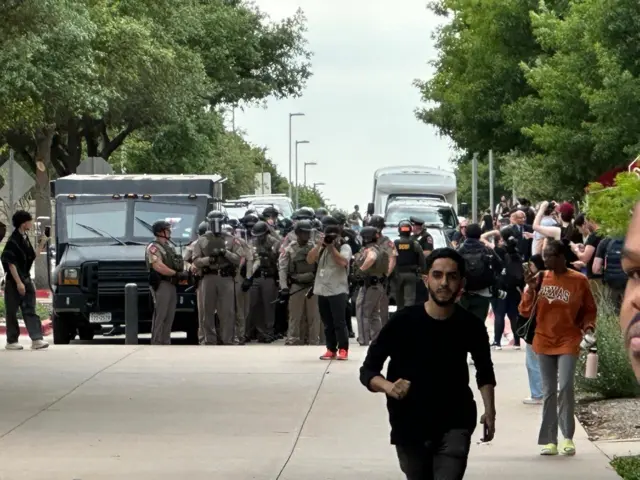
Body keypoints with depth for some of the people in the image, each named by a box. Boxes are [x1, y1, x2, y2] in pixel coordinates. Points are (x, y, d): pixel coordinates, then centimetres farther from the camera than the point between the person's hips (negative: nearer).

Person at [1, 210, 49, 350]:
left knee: (30, 311, 2)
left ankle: (36, 339, -3)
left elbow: (32, 256, 20)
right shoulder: (13, 241, -15)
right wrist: (18, 282, -22)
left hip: (26, 279, 8)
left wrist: (42, 244, 12)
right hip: (14, 281, -8)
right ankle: (11, 341, 6)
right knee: (12, 312, 0)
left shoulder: (25, 239, 11)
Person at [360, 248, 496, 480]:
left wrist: (489, 410, 0)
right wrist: (388, 387, -28)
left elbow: (485, 371, 12)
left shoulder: (471, 326, -8)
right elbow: (367, 371, -8)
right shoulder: (403, 322, -14)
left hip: (454, 425, -1)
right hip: (409, 426, 1)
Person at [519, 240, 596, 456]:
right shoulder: (540, 278, 2)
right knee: (548, 392, 6)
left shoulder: (579, 280, -5)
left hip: (568, 341, -3)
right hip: (544, 341, 3)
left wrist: (588, 325, -12)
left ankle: (568, 437, -4)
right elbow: (526, 311, 2)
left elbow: (589, 309, 6)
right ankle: (549, 441, 10)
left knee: (565, 387, -17)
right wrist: (531, 289, -12)